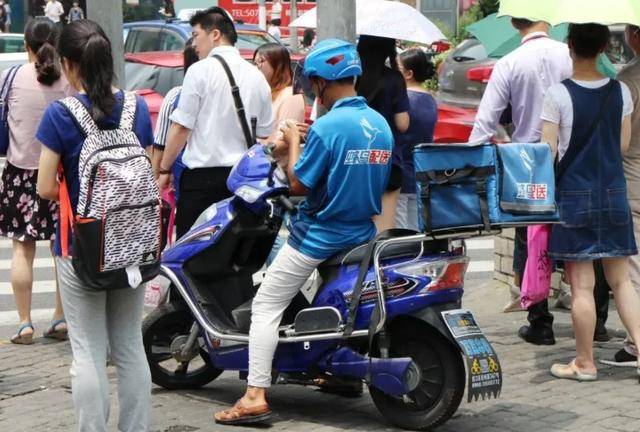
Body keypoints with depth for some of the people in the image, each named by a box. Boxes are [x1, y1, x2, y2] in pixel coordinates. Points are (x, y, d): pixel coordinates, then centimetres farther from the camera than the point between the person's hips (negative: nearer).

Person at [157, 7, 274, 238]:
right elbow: (264, 134, 13)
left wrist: (164, 170, -1)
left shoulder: (200, 70, -7)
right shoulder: (256, 76, 10)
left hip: (203, 175, -6)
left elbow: (181, 127, -9)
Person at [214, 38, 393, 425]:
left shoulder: (327, 127, -19)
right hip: (362, 234, 8)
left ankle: (256, 396, -10)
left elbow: (298, 185, -15)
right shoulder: (381, 125, 4)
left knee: (266, 306, -1)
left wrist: (293, 142, 0)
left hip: (319, 238, -7)